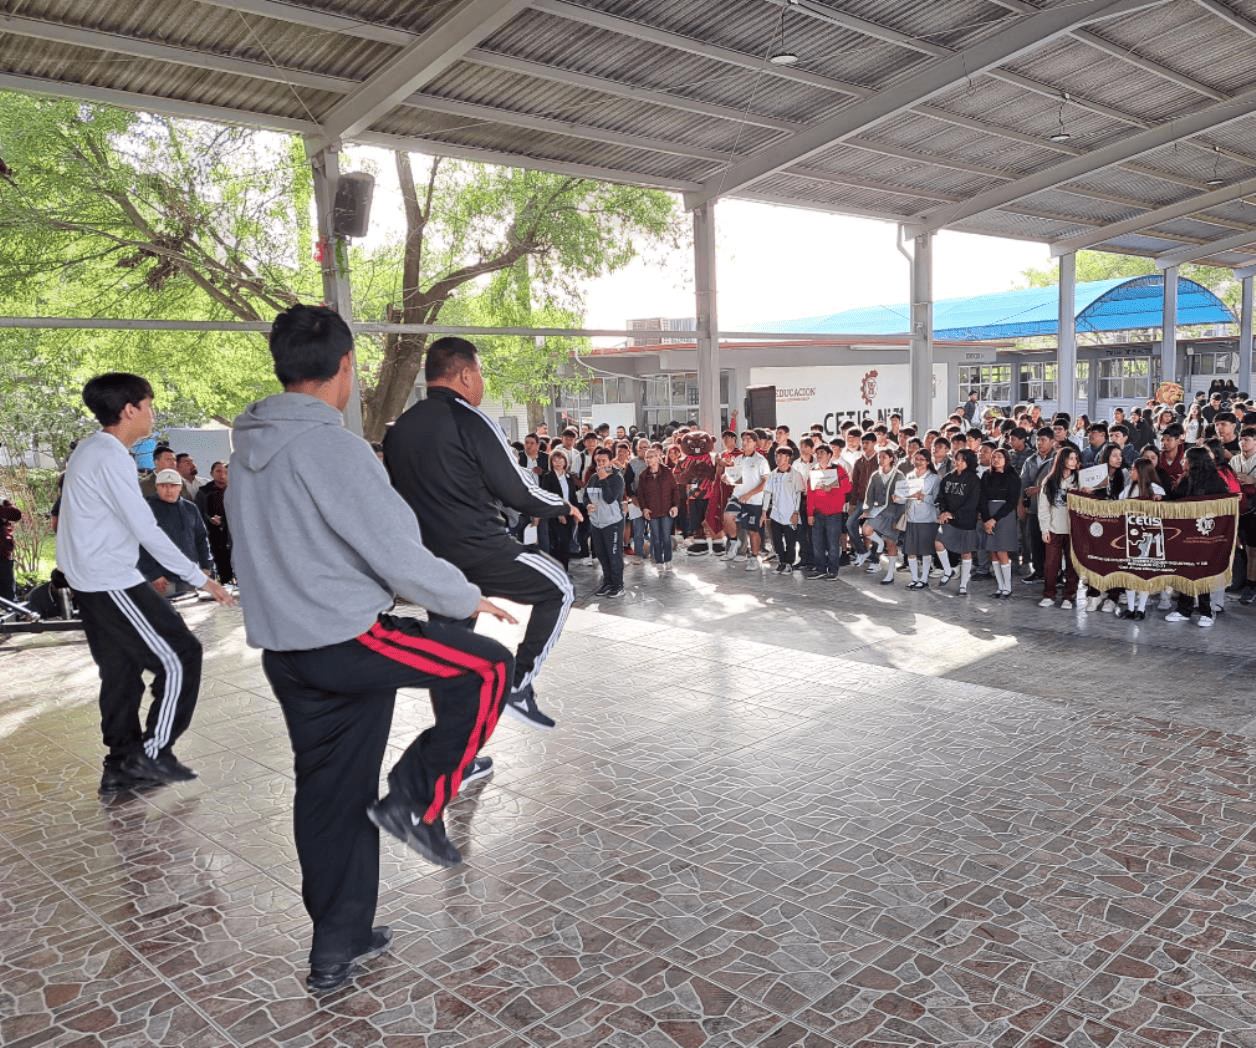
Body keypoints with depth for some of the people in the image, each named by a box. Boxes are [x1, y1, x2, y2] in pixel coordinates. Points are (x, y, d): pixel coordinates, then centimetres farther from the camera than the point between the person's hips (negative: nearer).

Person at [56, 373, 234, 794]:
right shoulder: (111, 458, -18)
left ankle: (121, 767, 20)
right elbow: (146, 530, -22)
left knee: (121, 672, 14)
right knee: (179, 658, -5)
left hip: (90, 582, 10)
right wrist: (199, 577, -18)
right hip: (112, 582, -10)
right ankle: (152, 753, 0)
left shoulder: (89, 450, 13)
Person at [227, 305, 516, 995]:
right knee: (486, 667, 6)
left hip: (282, 648, 9)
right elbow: (399, 556, -18)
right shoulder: (334, 447, -18)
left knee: (328, 794, 16)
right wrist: (470, 599, -2)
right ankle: (417, 800, 6)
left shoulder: (247, 451, 9)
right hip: (348, 639, -8)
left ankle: (336, 946, 27)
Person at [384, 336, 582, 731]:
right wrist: (563, 506, 6)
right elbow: (517, 490, -11)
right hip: (480, 551, -7)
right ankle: (518, 684, 6)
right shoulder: (471, 421, -11)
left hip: (428, 559, 7)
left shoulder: (399, 428, 10)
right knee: (559, 588, 12)